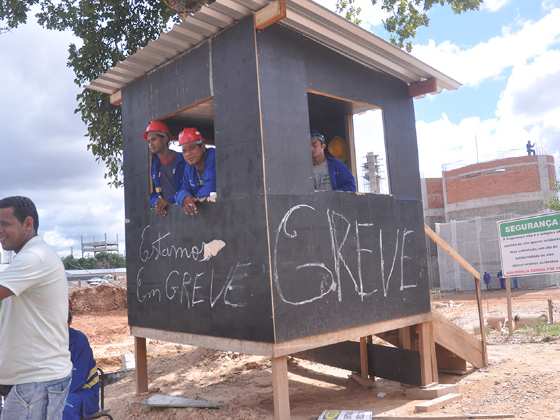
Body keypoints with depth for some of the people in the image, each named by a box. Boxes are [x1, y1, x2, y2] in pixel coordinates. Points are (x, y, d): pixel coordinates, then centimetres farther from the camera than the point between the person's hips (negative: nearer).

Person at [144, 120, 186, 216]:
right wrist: (157, 202, -6)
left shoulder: (182, 160, -2)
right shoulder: (153, 166, 14)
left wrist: (169, 201, -17)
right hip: (164, 212, 4)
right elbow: (151, 194, 15)